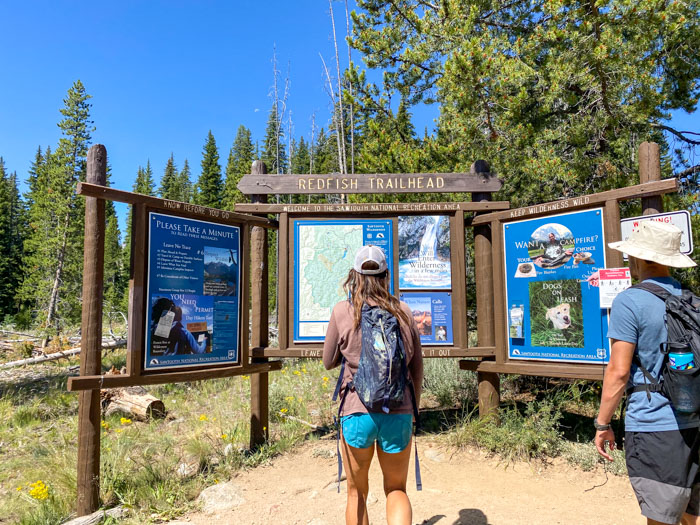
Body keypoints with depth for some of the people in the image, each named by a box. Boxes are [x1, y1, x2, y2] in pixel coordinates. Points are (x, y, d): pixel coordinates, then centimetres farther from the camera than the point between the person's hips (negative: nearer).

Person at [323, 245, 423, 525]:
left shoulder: (342, 311, -4)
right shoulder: (403, 311, 2)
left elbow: (328, 362, 6)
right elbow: (417, 368, 8)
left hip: (358, 412, -1)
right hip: (399, 413, 2)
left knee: (357, 492, 20)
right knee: (396, 489, 20)